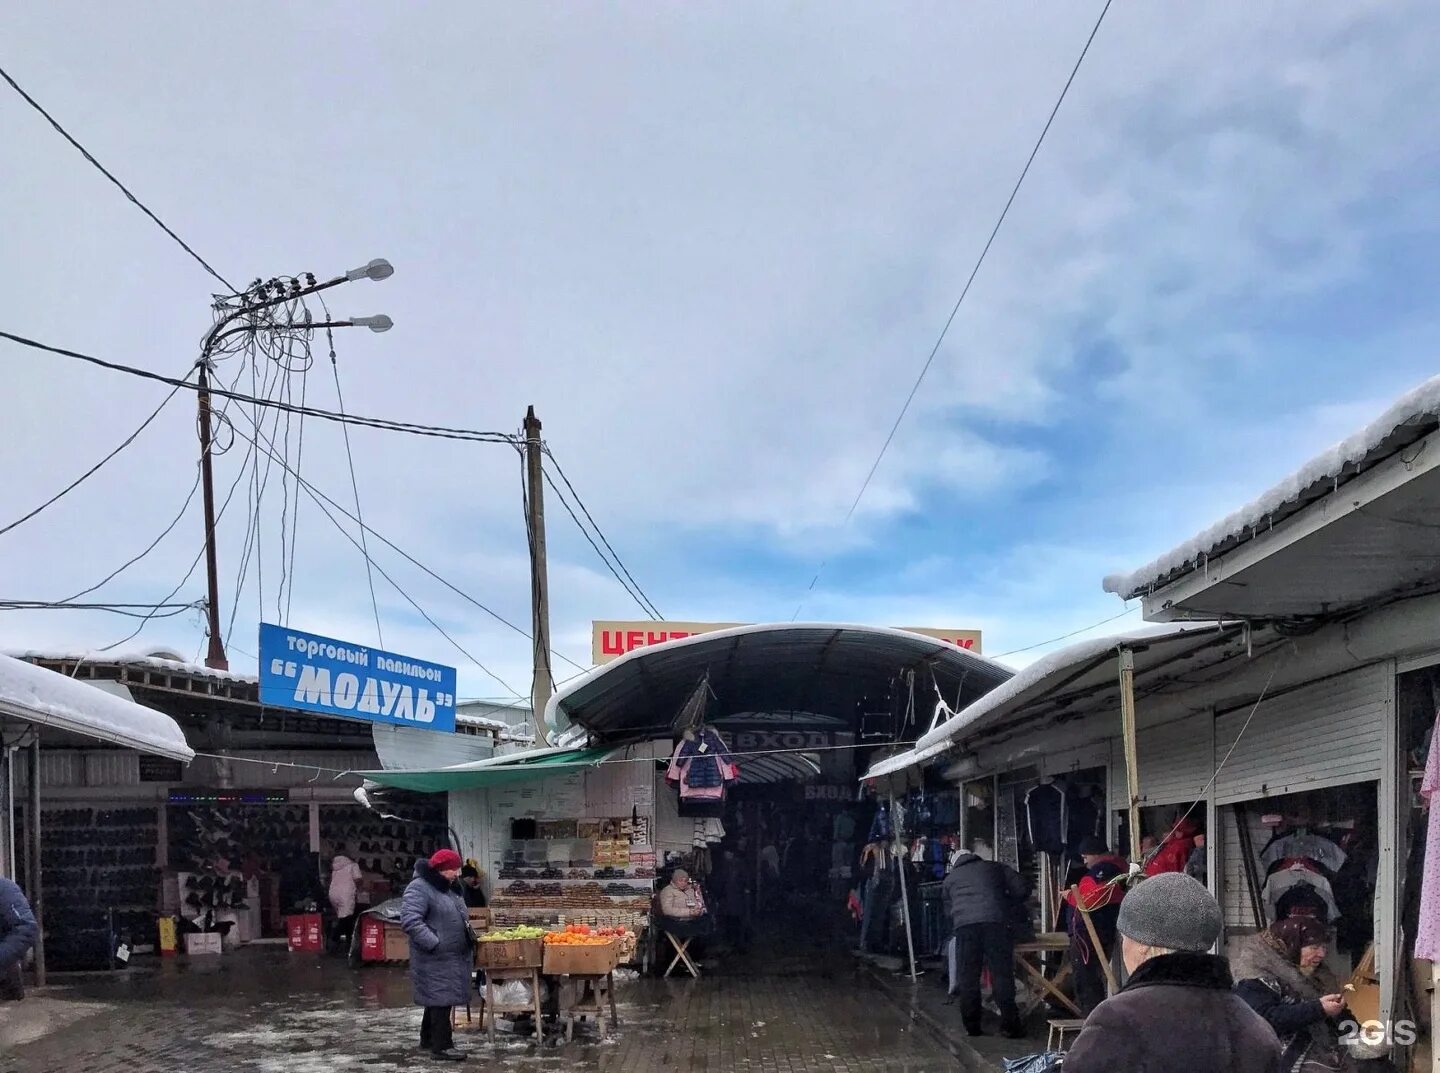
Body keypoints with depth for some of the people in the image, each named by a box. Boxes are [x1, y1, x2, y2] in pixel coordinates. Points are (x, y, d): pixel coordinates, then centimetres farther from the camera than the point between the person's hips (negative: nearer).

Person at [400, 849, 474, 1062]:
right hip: (435, 958, -10)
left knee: (440, 998, 16)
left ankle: (429, 1038, 27)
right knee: (440, 998, -8)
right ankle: (442, 1045, -4)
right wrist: (434, 943, -27)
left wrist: (470, 939, 17)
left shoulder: (448, 888, 16)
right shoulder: (419, 888, -15)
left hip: (453, 956, 10)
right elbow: (410, 920, -25)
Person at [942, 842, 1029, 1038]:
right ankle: (1009, 1024, -1)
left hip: (964, 925, 1)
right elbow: (1021, 889, 18)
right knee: (1002, 974, 1)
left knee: (968, 977, 8)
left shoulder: (950, 878, 29)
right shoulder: (995, 868, 26)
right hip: (995, 921, -1)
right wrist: (1007, 907, 31)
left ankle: (972, 1025, 10)